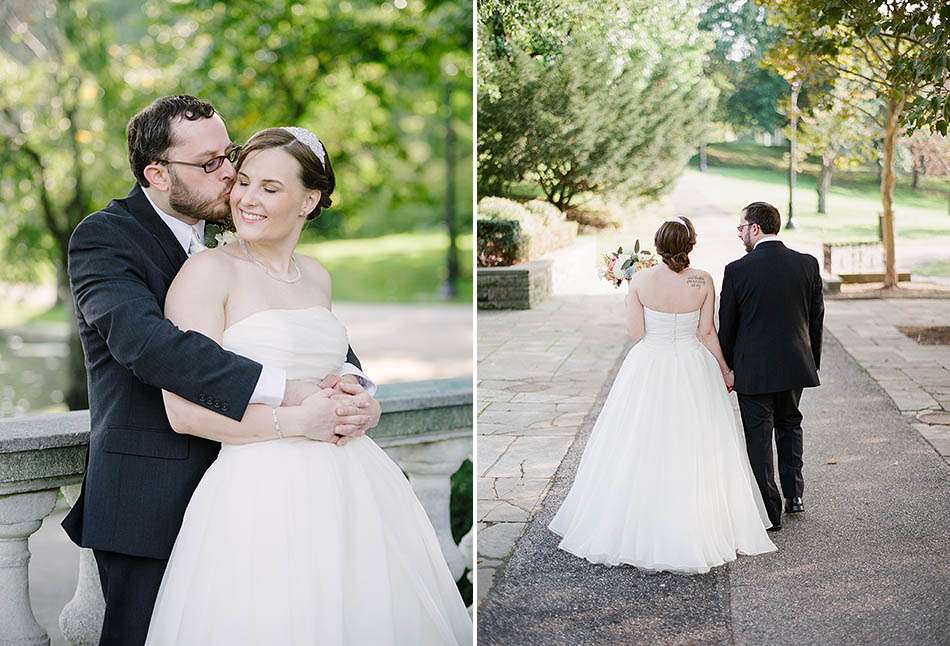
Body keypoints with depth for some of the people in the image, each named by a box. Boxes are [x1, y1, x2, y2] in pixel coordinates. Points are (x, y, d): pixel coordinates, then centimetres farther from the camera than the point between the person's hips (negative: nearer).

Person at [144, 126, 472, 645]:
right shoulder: (208, 271, -7)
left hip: (347, 480, 6)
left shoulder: (316, 276, 12)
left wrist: (355, 405, 3)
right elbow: (184, 411, -13)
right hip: (261, 489, -6)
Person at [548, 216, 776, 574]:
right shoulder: (703, 281, -8)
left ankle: (637, 530, 21)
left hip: (647, 369, 0)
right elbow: (707, 333, -4)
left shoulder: (640, 280, -10)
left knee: (639, 451, 11)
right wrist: (725, 370, 9)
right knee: (695, 452, 11)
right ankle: (695, 531, 20)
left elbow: (636, 333, -7)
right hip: (693, 371, 1)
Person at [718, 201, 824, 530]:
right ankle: (794, 494, 27)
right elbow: (816, 318, 6)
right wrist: (813, 362, 17)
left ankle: (770, 512, 10)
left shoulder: (738, 270, -13)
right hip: (796, 364, 5)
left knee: (758, 436, 6)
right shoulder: (808, 264, -1)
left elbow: (726, 327, -6)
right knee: (789, 424, 25)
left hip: (754, 369, -4)